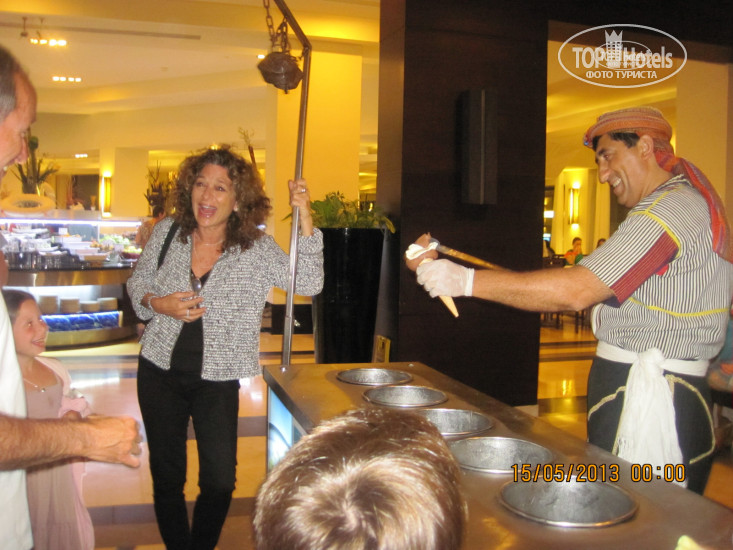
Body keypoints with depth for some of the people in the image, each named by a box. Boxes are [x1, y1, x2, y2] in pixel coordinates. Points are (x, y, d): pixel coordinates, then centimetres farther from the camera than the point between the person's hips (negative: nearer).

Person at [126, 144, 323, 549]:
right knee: (166, 475, 15)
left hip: (217, 381, -2)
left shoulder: (257, 249, -11)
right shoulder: (167, 231, -4)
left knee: (220, 481, 5)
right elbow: (137, 281, 9)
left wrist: (304, 216, -31)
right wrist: (158, 304, -13)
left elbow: (309, 283, -22)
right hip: (160, 372, 2)